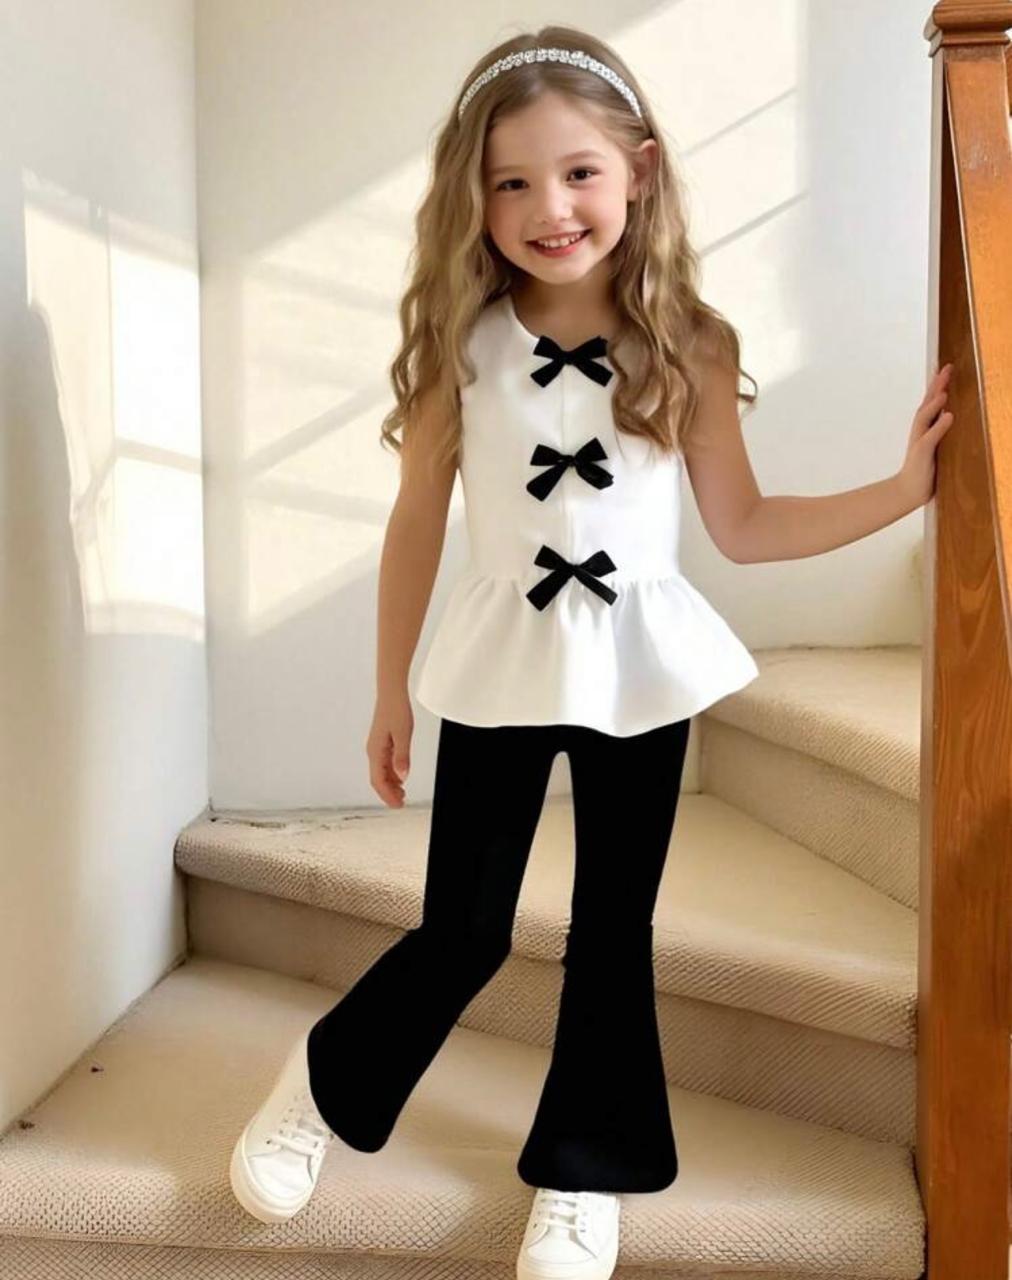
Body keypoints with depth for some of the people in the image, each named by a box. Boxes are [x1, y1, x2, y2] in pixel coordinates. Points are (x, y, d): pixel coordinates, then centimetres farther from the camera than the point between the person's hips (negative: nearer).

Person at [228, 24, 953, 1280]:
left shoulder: (688, 350, -5)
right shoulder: (458, 344, -7)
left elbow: (742, 526, 0)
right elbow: (416, 522, 0)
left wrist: (905, 486, -10)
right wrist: (391, 690, 5)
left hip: (639, 667, 1)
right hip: (501, 665, -1)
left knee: (613, 928, 11)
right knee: (462, 935, 5)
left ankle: (583, 1173, 30)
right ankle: (325, 1081, 34)